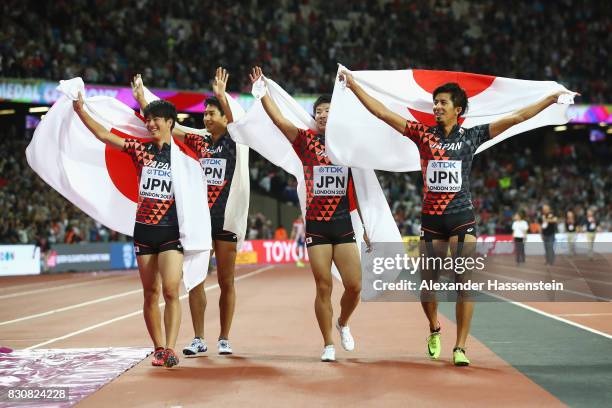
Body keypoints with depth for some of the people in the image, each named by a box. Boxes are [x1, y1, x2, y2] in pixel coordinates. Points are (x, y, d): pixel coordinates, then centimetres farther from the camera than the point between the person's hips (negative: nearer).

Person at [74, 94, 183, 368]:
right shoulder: (140, 149, 7)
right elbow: (103, 135, 6)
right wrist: (80, 110, 1)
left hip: (171, 231, -3)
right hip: (143, 230, 3)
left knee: (171, 291, -15)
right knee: (150, 293, 6)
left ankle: (170, 348, -19)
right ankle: (158, 348, 14)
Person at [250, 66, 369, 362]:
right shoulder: (307, 141, 3)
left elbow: (358, 189, 11)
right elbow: (278, 119, -8)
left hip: (344, 224, 1)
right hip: (316, 225, -1)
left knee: (354, 285, -3)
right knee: (323, 287, 0)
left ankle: (343, 324, 28)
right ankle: (328, 345, 12)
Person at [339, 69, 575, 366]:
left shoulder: (471, 136, 3)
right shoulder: (423, 134, 5)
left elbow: (516, 118, 2)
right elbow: (382, 112, 2)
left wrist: (551, 99, -1)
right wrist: (353, 85, -2)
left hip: (462, 218, -1)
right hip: (431, 219, 1)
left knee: (464, 283, -8)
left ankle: (460, 348, -2)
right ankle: (434, 330, 35)